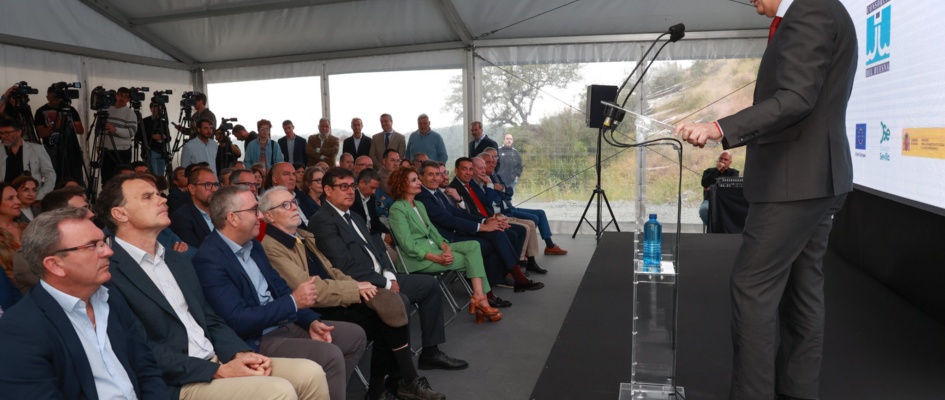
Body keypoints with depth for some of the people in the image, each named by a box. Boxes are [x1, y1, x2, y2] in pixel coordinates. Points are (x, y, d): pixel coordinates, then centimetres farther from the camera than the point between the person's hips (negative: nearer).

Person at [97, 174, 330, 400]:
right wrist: (219, 371, -18)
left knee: (309, 373, -6)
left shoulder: (178, 262, 17)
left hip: (215, 361, 8)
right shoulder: (110, 274, -10)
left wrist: (241, 353, -3)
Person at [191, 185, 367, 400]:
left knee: (355, 335, 7)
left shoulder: (252, 245, 9)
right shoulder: (209, 260, -19)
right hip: (256, 340, -9)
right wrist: (293, 301, -20)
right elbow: (238, 321, -24)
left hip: (286, 323, 9)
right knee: (331, 356, -25)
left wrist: (311, 321, -2)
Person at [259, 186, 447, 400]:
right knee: (388, 313, -20)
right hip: (318, 314, -8)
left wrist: (355, 285, -2)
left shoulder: (304, 236, 16)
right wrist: (355, 289, -14)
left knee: (387, 301, -16)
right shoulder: (271, 247, -13)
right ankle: (409, 381, -3)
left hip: (336, 301, 8)